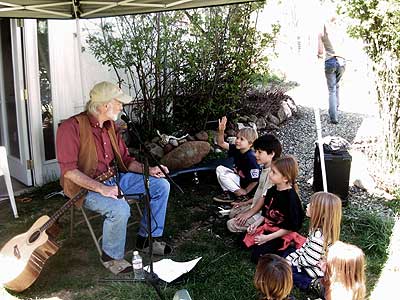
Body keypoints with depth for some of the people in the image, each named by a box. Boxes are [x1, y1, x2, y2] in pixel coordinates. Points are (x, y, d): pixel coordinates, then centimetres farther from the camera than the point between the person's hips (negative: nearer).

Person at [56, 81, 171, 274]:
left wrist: (148, 170, -2)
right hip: (86, 186, -8)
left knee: (161, 185, 0)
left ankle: (147, 238, 12)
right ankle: (111, 256, -7)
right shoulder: (72, 127, -17)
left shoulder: (110, 126, 9)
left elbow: (125, 159, 15)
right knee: (120, 208, -36)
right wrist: (101, 188, -32)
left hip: (115, 178, 8)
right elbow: (69, 170, -24)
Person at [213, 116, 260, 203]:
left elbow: (256, 180, -27)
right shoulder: (236, 149, -6)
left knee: (223, 176, -19)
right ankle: (227, 193, 1)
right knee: (220, 169, 4)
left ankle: (242, 196, -10)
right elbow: (221, 143, -3)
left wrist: (245, 191, -17)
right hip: (239, 177, 9)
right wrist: (221, 130, -21)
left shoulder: (251, 158, -29)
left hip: (246, 185, -9)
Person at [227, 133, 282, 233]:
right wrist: (246, 203, 17)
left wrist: (249, 213, -17)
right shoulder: (265, 169, 5)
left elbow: (265, 198, -24)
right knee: (233, 212, 20)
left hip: (262, 212, -10)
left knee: (232, 224, -12)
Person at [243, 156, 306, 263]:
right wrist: (256, 224, -6)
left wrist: (268, 237, -19)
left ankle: (285, 248, 2)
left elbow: (291, 227, -20)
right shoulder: (272, 190, -2)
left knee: (257, 256, -15)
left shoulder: (291, 197, -24)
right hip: (268, 226, 8)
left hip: (283, 234, -7)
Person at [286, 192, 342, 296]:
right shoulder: (320, 229, -4)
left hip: (316, 271, -9)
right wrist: (291, 257, 3)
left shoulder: (318, 236, -34)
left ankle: (313, 284, -10)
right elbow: (306, 247, 7)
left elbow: (309, 260, -28)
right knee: (286, 255, 18)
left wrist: (293, 260, -11)